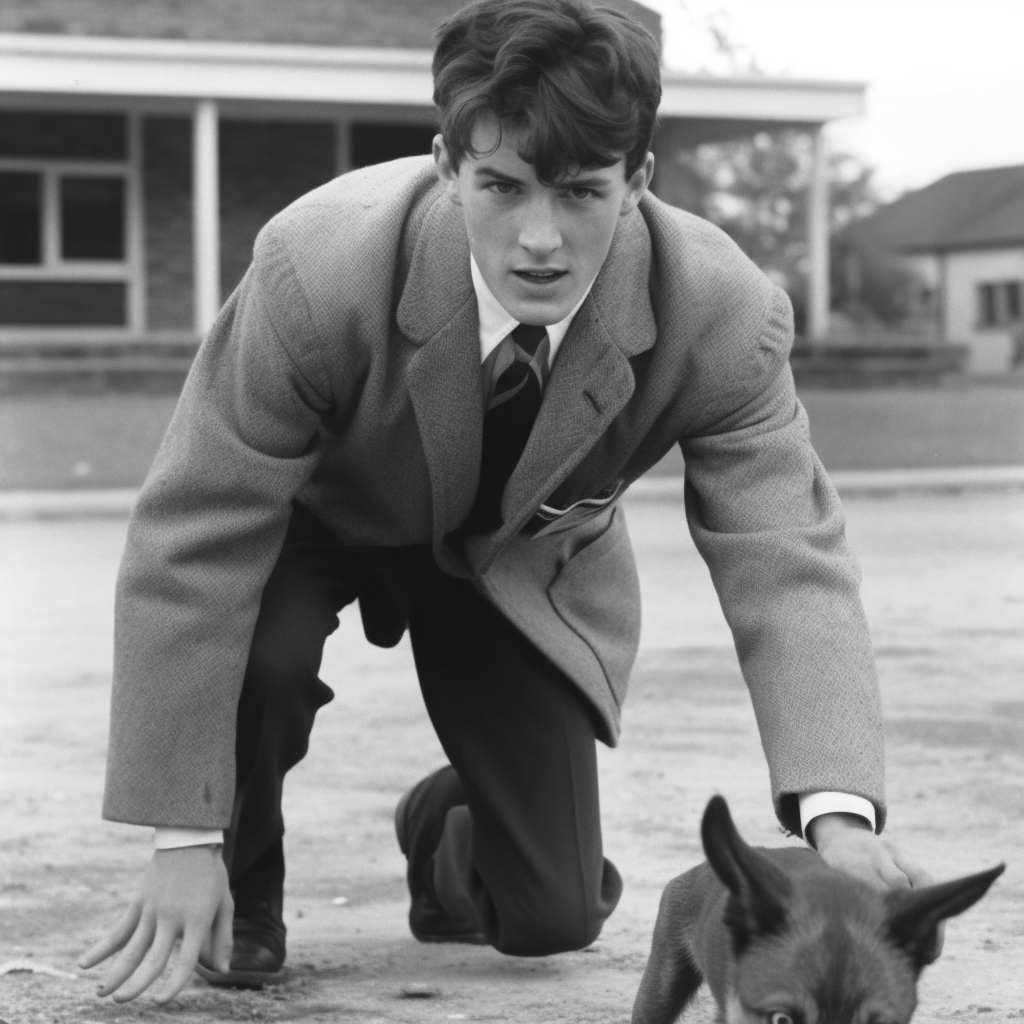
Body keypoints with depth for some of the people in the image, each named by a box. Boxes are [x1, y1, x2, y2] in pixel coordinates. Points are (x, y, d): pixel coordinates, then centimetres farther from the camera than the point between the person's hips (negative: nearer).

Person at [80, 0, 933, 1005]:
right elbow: (191, 542, -32)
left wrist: (839, 817, -51)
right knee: (260, 644, -36)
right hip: (318, 514, -2)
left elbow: (785, 564, -33)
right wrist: (185, 839, -34)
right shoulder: (319, 270, -38)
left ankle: (447, 830, 34)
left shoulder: (721, 316, -32)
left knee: (553, 916, -4)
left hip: (525, 558, 2)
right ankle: (238, 888, -4)